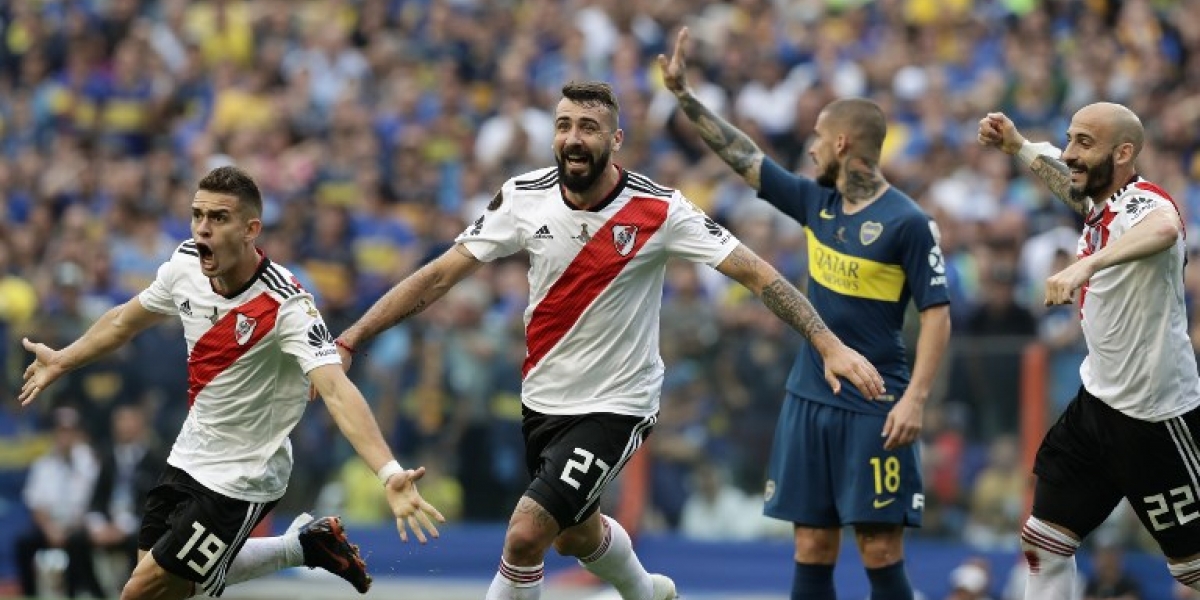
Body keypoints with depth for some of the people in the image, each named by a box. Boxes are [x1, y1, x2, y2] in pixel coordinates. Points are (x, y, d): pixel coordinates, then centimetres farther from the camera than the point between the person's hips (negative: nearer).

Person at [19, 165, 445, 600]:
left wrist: (389, 474, -53)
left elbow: (335, 390, -40)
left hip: (241, 479, -7)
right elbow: (126, 321, 13)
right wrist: (62, 361, 27)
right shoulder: (186, 265, -8)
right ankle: (303, 545, 29)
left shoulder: (285, 304, -28)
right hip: (188, 459, 7)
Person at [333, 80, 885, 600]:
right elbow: (440, 275, -4)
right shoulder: (525, 198, -9)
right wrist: (347, 341, -8)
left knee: (525, 533, -18)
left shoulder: (658, 210, -18)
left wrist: (830, 346, -24)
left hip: (615, 405, -5)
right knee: (576, 536, 24)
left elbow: (756, 274, -16)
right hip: (544, 399, 5)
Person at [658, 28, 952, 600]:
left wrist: (915, 397, -21)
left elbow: (937, 313, -12)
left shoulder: (907, 222, -11)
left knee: (880, 552, -7)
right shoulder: (816, 202, 7)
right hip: (808, 399, 6)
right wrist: (683, 93, 12)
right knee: (811, 550, 6)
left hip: (873, 409, -6)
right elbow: (742, 156, 14)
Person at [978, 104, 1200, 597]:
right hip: (1096, 403, 9)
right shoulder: (1098, 203, 3)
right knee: (1042, 541, 8)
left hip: (1156, 418, -9)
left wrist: (1086, 264, -64)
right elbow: (1071, 181, 28)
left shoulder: (1144, 202, -23)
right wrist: (1018, 146, 13)